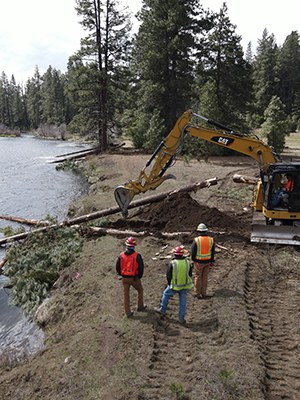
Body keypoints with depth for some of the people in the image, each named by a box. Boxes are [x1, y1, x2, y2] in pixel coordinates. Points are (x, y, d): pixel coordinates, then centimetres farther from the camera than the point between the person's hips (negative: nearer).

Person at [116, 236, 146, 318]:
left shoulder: (121, 255, -5)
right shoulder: (137, 256, -15)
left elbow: (117, 267, 1)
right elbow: (141, 267, -11)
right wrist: (140, 276, 6)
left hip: (124, 278, 3)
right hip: (134, 278, -2)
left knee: (126, 295, 13)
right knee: (140, 290, 24)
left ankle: (128, 312, 20)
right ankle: (140, 306, 34)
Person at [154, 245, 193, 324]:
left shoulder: (172, 264, -17)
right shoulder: (187, 262, -7)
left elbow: (168, 276, -8)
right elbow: (190, 274, 4)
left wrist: (170, 284, 10)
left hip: (174, 286, -2)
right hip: (185, 286, 3)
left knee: (166, 295, 23)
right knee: (183, 301, 16)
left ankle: (162, 310, 36)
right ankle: (181, 318, 23)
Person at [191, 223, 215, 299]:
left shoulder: (196, 240, -17)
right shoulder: (211, 240, -6)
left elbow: (193, 252, -10)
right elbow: (212, 252, 3)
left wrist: (193, 259, 8)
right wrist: (212, 261, 14)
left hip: (199, 262, -3)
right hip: (207, 261, 3)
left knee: (198, 277, 10)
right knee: (205, 277, 14)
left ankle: (197, 293, 18)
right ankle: (203, 293, 22)